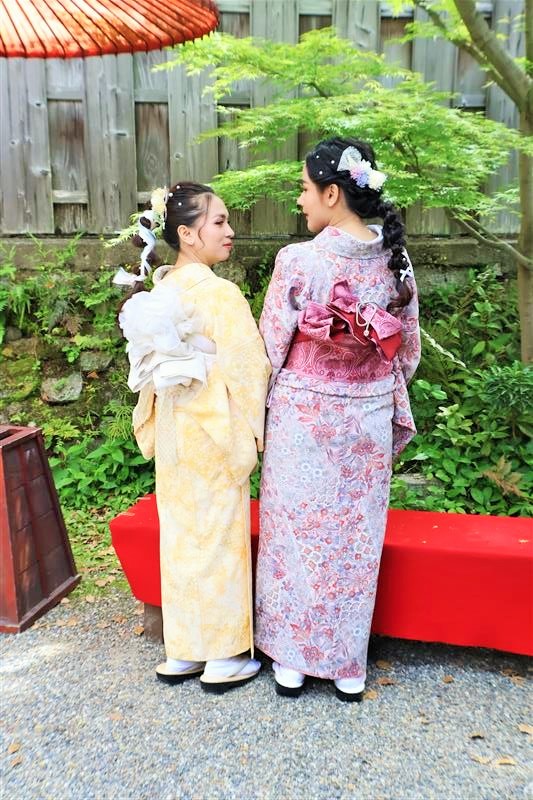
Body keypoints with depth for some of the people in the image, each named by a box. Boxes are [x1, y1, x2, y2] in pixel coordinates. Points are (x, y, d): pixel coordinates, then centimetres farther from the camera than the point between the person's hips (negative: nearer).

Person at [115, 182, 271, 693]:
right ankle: (224, 658, 22)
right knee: (218, 538, 6)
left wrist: (158, 426, 18)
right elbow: (246, 369, -18)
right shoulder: (219, 293, -17)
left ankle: (181, 652, 30)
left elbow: (148, 364, 10)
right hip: (215, 431, -7)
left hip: (172, 429, 7)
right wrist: (253, 432, -5)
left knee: (180, 535, 15)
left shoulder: (159, 289, 5)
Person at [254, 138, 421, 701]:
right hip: (369, 422, 4)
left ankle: (291, 661, 28)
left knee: (296, 534, 12)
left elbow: (269, 351, -9)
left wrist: (258, 410, 7)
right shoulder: (395, 261, -2)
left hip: (302, 418, -3)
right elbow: (409, 352, 5)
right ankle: (349, 668, 29)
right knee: (357, 540, 14)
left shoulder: (298, 261, -15)